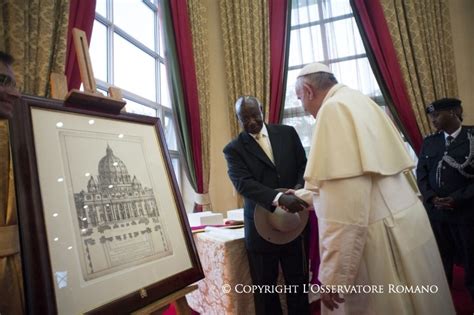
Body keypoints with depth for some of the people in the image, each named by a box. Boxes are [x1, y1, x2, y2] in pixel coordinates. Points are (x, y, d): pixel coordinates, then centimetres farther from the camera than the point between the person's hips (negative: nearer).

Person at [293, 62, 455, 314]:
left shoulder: (334, 108, -15)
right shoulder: (355, 102, 14)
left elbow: (347, 198, -25)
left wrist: (333, 275, -20)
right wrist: (300, 196, 31)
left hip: (380, 238, -10)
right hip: (401, 224, 10)